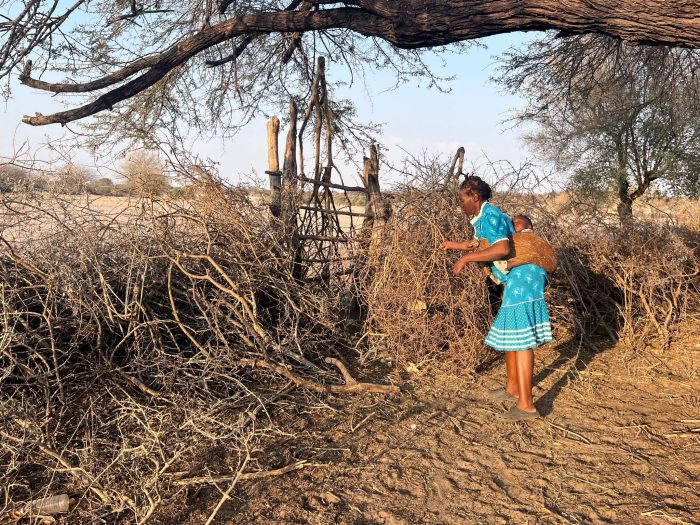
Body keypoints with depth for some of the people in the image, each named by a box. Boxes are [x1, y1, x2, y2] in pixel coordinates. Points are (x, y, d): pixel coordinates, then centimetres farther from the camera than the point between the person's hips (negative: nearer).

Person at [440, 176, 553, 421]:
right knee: (509, 334, 18)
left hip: (523, 278, -11)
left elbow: (502, 248, -30)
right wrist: (455, 245, 42)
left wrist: (466, 257, -25)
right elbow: (484, 244, 37)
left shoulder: (490, 216, -14)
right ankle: (512, 388, 31)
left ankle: (526, 405, -11)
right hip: (516, 280, 11)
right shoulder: (483, 217, 17)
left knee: (520, 338, -12)